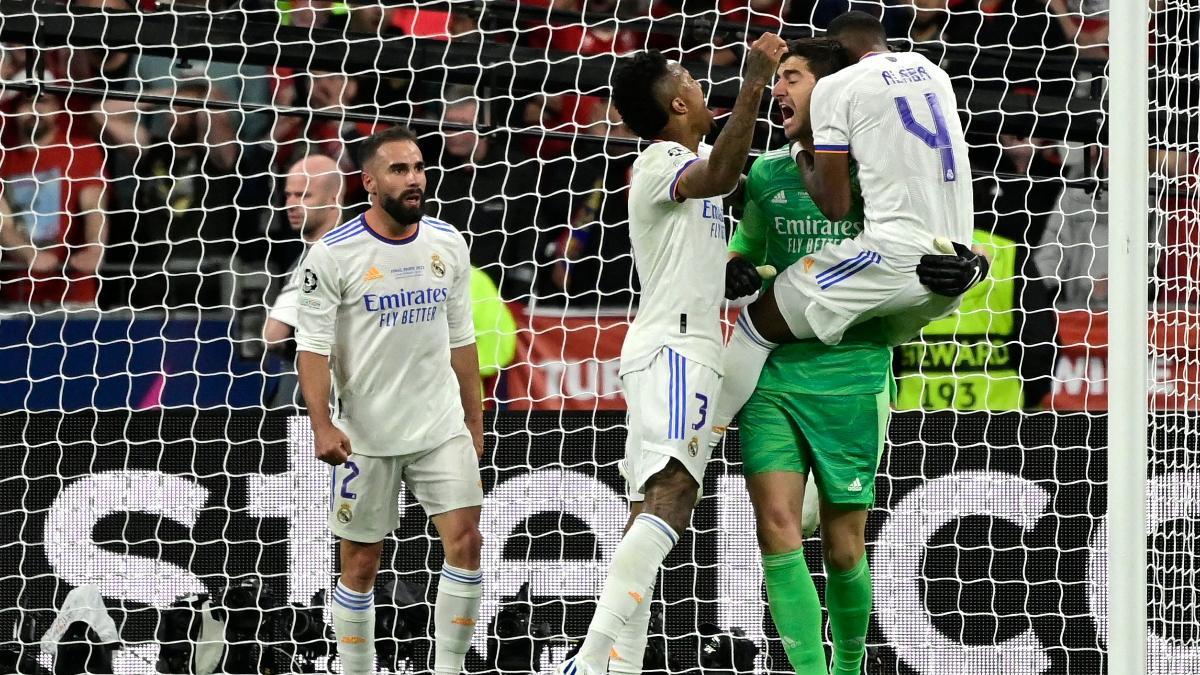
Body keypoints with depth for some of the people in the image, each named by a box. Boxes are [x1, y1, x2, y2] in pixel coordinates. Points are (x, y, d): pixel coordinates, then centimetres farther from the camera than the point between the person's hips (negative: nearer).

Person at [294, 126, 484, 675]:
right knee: (361, 563, 3)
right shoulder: (333, 254, -9)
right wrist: (322, 424, -22)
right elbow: (313, 346, -10)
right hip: (366, 437, -3)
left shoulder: (448, 243, 5)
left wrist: (474, 422, 14)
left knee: (465, 542, -8)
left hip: (443, 428, 3)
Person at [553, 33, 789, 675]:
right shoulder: (661, 162, -9)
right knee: (670, 494, -26)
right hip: (674, 349, -11)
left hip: (672, 352, 11)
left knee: (652, 511, 4)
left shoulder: (690, 157, 20)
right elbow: (718, 177, -31)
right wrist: (752, 85, -34)